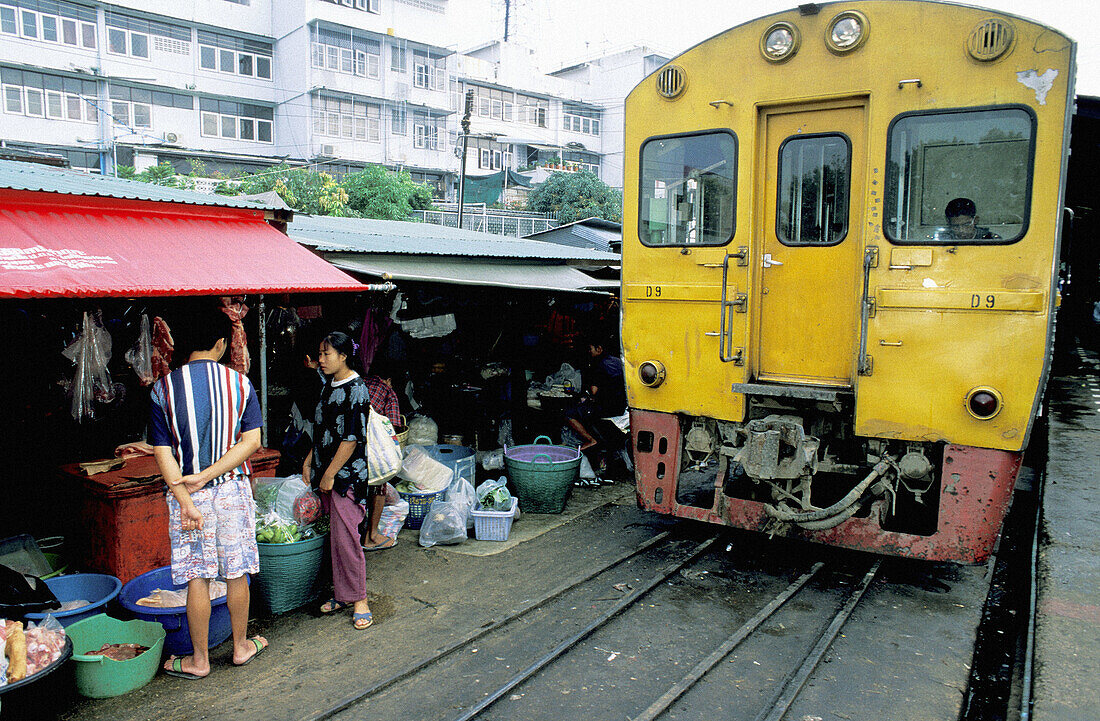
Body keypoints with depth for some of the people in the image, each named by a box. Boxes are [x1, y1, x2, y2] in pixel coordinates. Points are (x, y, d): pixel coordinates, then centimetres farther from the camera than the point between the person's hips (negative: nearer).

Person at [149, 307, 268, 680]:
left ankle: (199, 660, 20)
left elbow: (162, 452, -9)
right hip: (233, 488, 1)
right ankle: (241, 646, 28)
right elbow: (251, 441, -9)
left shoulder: (162, 388, -4)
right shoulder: (239, 383, -4)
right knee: (236, 572, 13)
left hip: (187, 493, 0)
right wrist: (207, 477, -11)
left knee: (196, 577, 8)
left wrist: (185, 498, -11)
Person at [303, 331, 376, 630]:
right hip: (327, 471, 8)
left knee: (344, 535, -7)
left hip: (347, 474, -8)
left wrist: (330, 474, -16)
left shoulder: (356, 390, -15)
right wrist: (309, 461, 15)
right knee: (335, 534, 12)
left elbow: (352, 439, -18)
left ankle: (359, 599, 3)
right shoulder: (329, 386, 12)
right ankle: (343, 593, 22)